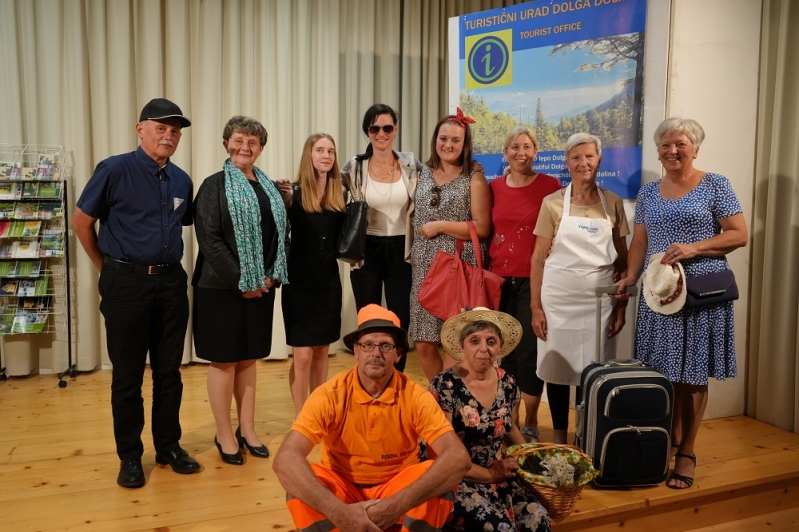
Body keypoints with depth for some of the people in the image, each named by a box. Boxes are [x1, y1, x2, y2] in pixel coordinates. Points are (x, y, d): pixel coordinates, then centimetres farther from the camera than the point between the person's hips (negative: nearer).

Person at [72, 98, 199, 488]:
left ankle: (168, 446, 26)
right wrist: (107, 268, 4)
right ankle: (130, 456, 20)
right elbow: (81, 221, -2)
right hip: (126, 283, -4)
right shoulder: (114, 170, -8)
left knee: (169, 370, 12)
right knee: (128, 375, 6)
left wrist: (167, 262, 13)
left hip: (171, 282, 4)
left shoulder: (182, 181, 6)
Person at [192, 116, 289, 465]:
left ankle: (247, 429, 24)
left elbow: (280, 233, 11)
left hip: (261, 286, 6)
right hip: (223, 287, -5)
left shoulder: (269, 187, 12)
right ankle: (224, 435, 15)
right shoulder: (214, 185, -5)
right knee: (224, 360, 3)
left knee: (248, 359, 13)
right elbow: (209, 239, -13)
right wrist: (241, 281, -16)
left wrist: (270, 276, -3)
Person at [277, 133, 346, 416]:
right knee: (303, 355, -2)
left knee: (322, 352, 14)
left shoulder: (339, 195, 6)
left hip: (329, 282, 5)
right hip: (300, 282, -4)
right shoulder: (294, 192, -7)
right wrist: (285, 202, -24)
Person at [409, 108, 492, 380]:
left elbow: (482, 228, -9)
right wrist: (413, 255, 11)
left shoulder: (474, 178, -1)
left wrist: (441, 226, -12)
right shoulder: (424, 174, 13)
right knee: (424, 344, 6)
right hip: (424, 267, 5)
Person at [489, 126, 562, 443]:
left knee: (528, 352, -1)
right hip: (498, 280, 3)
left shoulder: (550, 186, -2)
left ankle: (530, 424, 16)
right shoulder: (494, 187, 8)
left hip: (533, 280, -3)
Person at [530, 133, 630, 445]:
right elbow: (538, 259, -1)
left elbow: (622, 258, 9)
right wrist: (536, 307, -5)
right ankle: (559, 436, 23)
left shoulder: (612, 203, 5)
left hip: (599, 301, 1)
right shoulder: (553, 204, -1)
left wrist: (622, 305, 3)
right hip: (558, 299, -1)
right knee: (557, 368, 6)